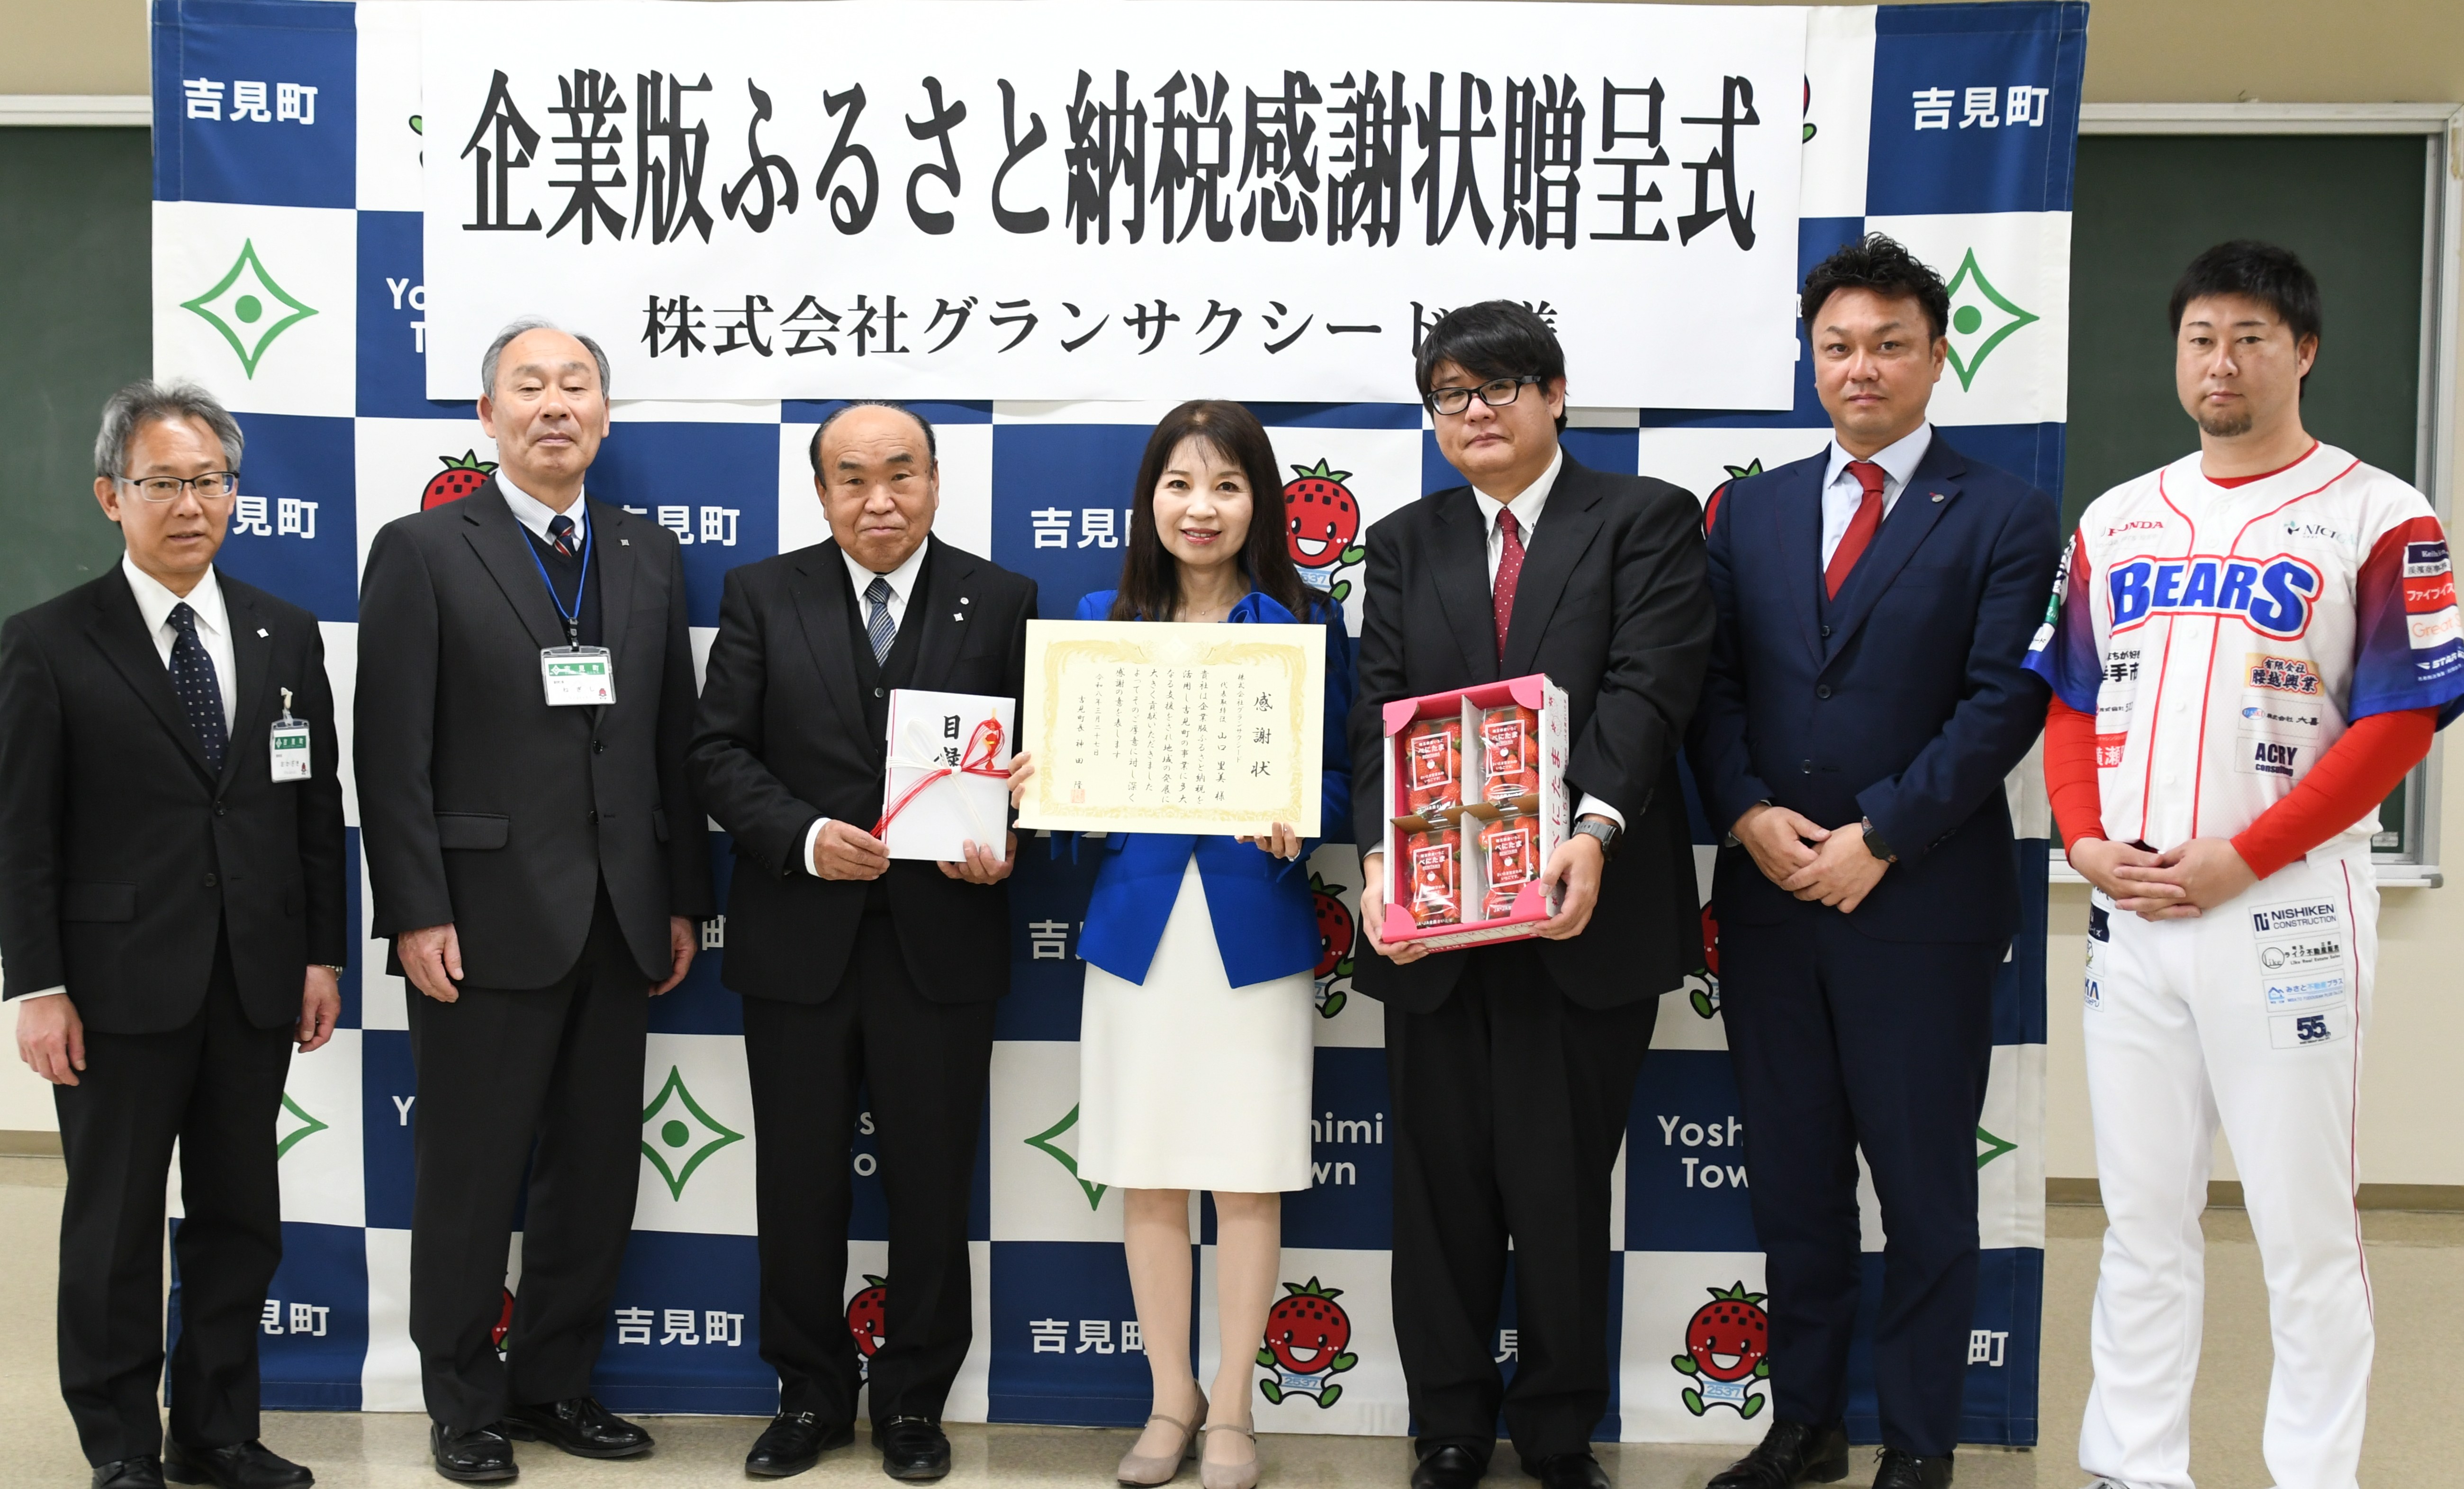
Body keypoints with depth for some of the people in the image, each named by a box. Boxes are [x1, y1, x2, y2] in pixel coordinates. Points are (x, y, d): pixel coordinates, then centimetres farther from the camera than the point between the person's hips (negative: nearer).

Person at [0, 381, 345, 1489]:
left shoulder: (287, 637, 7)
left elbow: (317, 808, 9)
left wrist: (322, 954, 5)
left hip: (255, 982, 4)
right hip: (119, 984, -4)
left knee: (240, 1219, 12)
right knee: (114, 1227, 7)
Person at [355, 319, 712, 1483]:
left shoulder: (650, 557, 11)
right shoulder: (422, 551, -3)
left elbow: (675, 741, 10)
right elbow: (393, 754, -7)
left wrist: (682, 901, 7)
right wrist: (418, 914, -13)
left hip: (619, 925, 5)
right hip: (486, 924, -4)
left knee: (597, 1170, 11)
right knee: (471, 1175, 6)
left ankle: (552, 1381, 27)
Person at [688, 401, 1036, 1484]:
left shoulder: (1001, 601, 3)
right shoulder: (764, 596, 4)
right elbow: (719, 749, -1)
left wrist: (1009, 846, -16)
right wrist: (803, 837, -16)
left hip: (942, 941, 0)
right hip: (798, 940, 1)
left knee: (931, 1183, 8)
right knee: (799, 1183, 10)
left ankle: (914, 1402, 25)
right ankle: (811, 1395, 27)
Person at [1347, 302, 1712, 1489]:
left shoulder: (1646, 521, 4)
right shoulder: (1403, 545, 14)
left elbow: (1647, 688, -11)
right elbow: (1379, 714, 4)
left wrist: (1594, 831, -26)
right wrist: (1380, 856, -12)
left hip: (1582, 912, -3)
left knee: (1560, 1186, 5)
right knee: (1441, 1185, 10)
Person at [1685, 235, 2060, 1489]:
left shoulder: (2006, 519, 0)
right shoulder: (1747, 511, 11)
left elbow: (2003, 703, -9)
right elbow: (1712, 683, 7)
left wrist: (1877, 838, -15)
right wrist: (1748, 813, -9)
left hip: (1922, 903, -4)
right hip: (1768, 894, 4)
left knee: (1925, 1185, 5)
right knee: (1791, 1179, 12)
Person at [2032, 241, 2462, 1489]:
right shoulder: (2116, 521, 13)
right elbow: (2069, 699, 15)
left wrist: (2242, 858, -15)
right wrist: (2083, 837, -3)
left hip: (2286, 914, -4)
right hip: (2126, 913, 5)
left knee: (2305, 1223, 1)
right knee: (2141, 1216, 12)